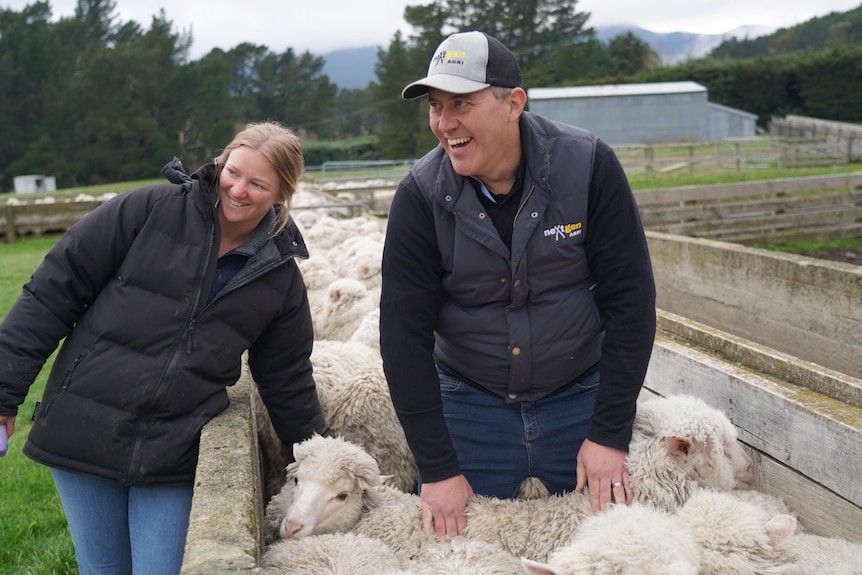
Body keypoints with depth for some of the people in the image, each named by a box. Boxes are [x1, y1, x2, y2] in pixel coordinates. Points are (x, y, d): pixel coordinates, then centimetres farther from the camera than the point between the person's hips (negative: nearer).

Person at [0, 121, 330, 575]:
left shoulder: (280, 278, 3)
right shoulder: (151, 210, -6)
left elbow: (288, 384, 12)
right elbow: (55, 290, -5)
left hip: (171, 461, 1)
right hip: (82, 434, -1)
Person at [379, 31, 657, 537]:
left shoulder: (588, 166, -15)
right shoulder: (421, 194, -13)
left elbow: (630, 299, -11)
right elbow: (405, 334, -11)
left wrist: (610, 436, -13)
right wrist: (438, 469, -13)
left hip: (580, 396, 0)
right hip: (470, 401, 0)